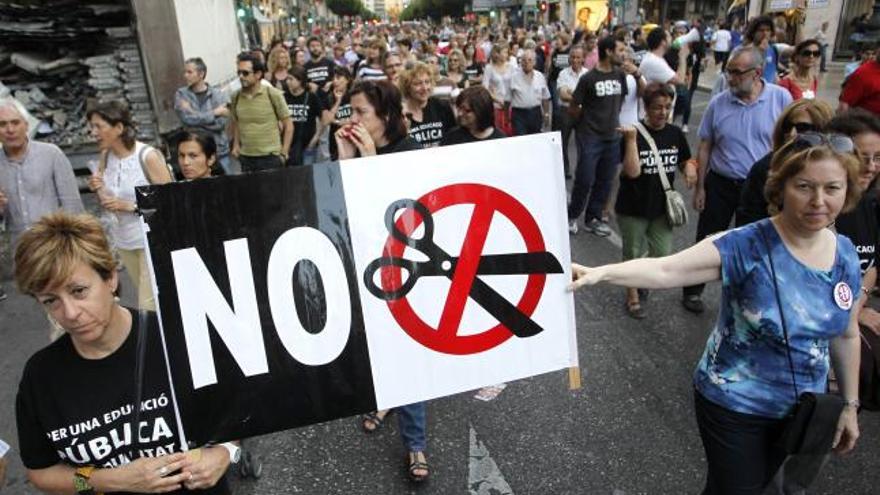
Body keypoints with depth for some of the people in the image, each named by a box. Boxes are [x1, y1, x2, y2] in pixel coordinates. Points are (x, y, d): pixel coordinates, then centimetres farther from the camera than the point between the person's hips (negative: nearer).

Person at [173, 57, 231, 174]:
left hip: (219, 152, 0)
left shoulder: (219, 95, -2)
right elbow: (187, 118, -14)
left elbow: (221, 122, -12)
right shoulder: (181, 94, 1)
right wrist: (215, 112, -12)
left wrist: (194, 115, -12)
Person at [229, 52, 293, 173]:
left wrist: (283, 153, -6)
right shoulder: (235, 97, 4)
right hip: (245, 158, 4)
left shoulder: (273, 94, -6)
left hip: (270, 157, -4)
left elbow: (288, 125, -2)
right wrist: (236, 145, 8)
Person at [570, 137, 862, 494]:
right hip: (734, 405, -6)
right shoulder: (746, 246, -24)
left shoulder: (846, 255, -4)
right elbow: (664, 270, -35)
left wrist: (850, 404, 12)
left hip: (802, 409, 6)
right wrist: (600, 273, -50)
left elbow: (847, 335, 7)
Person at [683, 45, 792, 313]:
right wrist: (700, 187, -1)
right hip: (721, 185, 0)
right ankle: (692, 291, 26)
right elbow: (704, 148, 0)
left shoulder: (781, 98, -9)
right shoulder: (718, 103, -7)